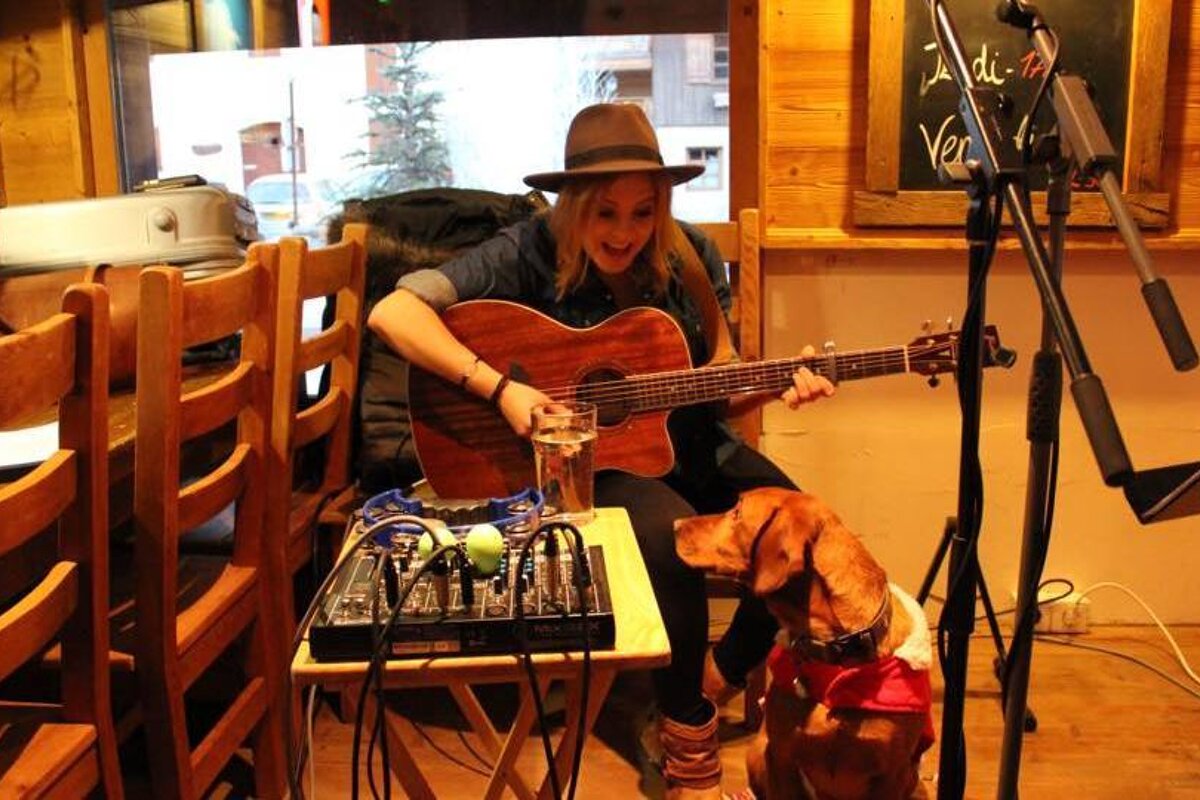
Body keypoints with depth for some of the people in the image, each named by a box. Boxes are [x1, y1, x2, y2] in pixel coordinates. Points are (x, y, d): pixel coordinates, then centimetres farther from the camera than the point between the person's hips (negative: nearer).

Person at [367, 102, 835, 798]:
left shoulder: (691, 260, -4)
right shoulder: (532, 253, -16)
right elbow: (392, 314, -25)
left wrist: (778, 383, -15)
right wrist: (502, 388, -31)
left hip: (687, 445, 5)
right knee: (675, 537, -33)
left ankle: (723, 676, 15)